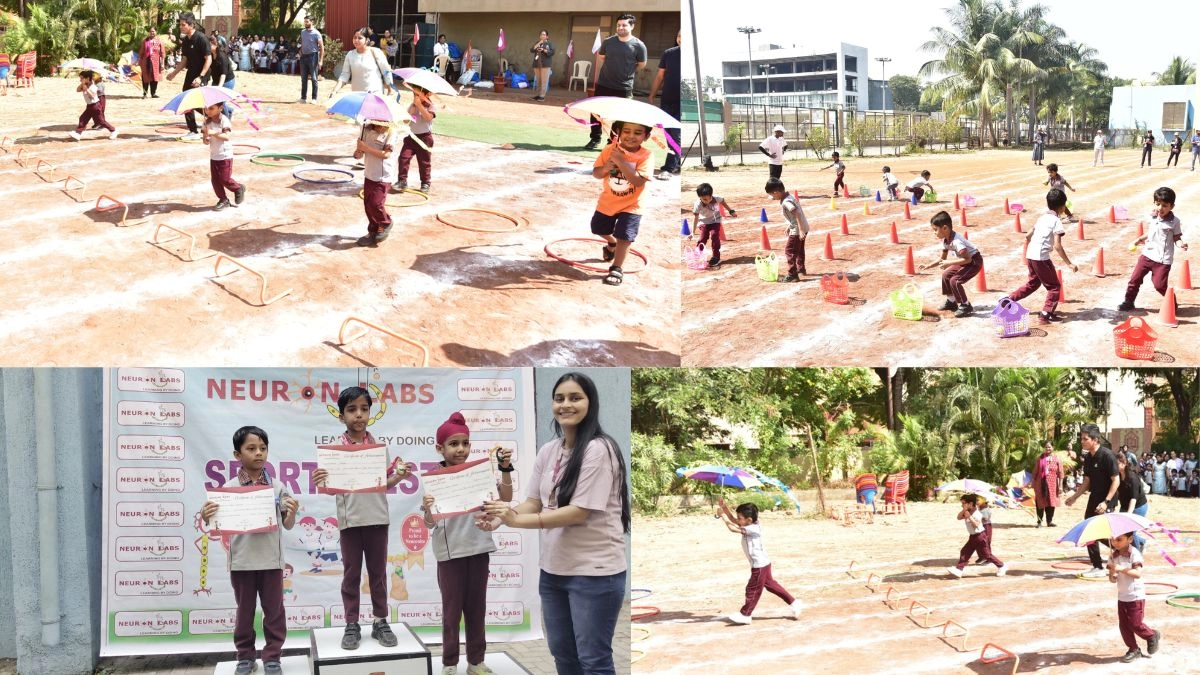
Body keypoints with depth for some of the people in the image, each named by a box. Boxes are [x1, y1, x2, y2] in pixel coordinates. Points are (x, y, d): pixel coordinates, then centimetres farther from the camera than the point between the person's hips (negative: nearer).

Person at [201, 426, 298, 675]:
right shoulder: (229, 488, -2)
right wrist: (207, 518, -20)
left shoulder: (277, 487, 0)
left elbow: (287, 526, 4)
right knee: (244, 611, 10)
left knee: (274, 610, 6)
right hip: (241, 560, 0)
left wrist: (292, 512, -17)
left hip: (271, 559, 0)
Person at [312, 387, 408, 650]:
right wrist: (320, 482, -23)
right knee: (351, 572, 6)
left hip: (377, 517, 1)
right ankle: (352, 625, 12)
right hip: (350, 519, -1)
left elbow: (386, 483, 8)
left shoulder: (379, 446, 3)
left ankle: (381, 622, 18)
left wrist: (399, 476, -12)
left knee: (378, 571, 9)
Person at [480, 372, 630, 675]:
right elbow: (534, 502, 10)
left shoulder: (598, 450, -17)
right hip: (553, 569, 8)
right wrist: (500, 516, -11)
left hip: (594, 572, -8)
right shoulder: (548, 451, 6)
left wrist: (518, 521, -24)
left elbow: (579, 513, -22)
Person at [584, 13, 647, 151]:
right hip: (603, 84, 2)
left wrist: (627, 73, 9)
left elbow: (642, 65, 4)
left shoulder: (639, 45, -10)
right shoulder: (608, 42, -2)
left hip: (624, 88, -2)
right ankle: (595, 139, 20)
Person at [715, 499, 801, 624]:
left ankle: (745, 614, 13)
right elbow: (733, 520, 11)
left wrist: (722, 515, -23)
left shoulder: (752, 529, -25)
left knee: (753, 590, 2)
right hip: (763, 563, 10)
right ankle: (793, 602, 25)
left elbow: (733, 528, -32)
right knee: (770, 584, 19)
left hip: (759, 565, -10)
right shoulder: (751, 525, 2)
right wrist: (724, 507, 0)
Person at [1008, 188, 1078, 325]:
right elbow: (1057, 246, -17)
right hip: (1041, 257, -8)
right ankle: (1046, 314, -5)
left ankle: (1008, 299, 24)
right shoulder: (1056, 221, -10)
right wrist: (1069, 264, -16)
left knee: (1033, 283, 26)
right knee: (1054, 287, 4)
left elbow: (1028, 236, 22)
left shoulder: (1042, 218, 15)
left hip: (1030, 255, 8)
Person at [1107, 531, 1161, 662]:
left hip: (1136, 596, -6)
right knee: (1123, 625, 5)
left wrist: (1121, 569, -35)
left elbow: (1138, 573, -25)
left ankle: (1152, 636, 25)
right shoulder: (1113, 556, 3)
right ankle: (1133, 650, 17)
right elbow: (1112, 579, 4)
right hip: (1122, 596, 6)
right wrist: (1112, 576, -20)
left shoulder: (1134, 554, -14)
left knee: (1135, 624, -2)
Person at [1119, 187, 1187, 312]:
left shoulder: (1174, 221, -10)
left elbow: (1177, 237, -7)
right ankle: (1128, 302, 22)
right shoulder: (1152, 217, 6)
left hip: (1163, 259, -6)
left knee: (1159, 285, -7)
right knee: (1135, 279, 6)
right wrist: (1139, 240, 15)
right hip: (1147, 254, 6)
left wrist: (1181, 244, -27)